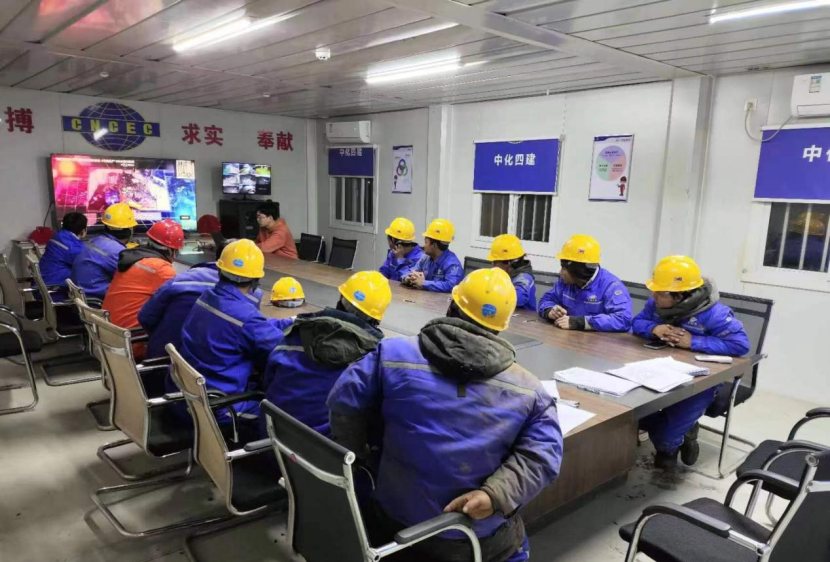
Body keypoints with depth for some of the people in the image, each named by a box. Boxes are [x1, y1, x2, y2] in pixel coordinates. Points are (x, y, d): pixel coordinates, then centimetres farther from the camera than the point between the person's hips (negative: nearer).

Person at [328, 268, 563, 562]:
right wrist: (496, 495, -17)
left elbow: (344, 401, -4)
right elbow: (541, 455, -12)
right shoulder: (528, 390, -7)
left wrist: (354, 455, 10)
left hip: (395, 523, 0)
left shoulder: (395, 353, -10)